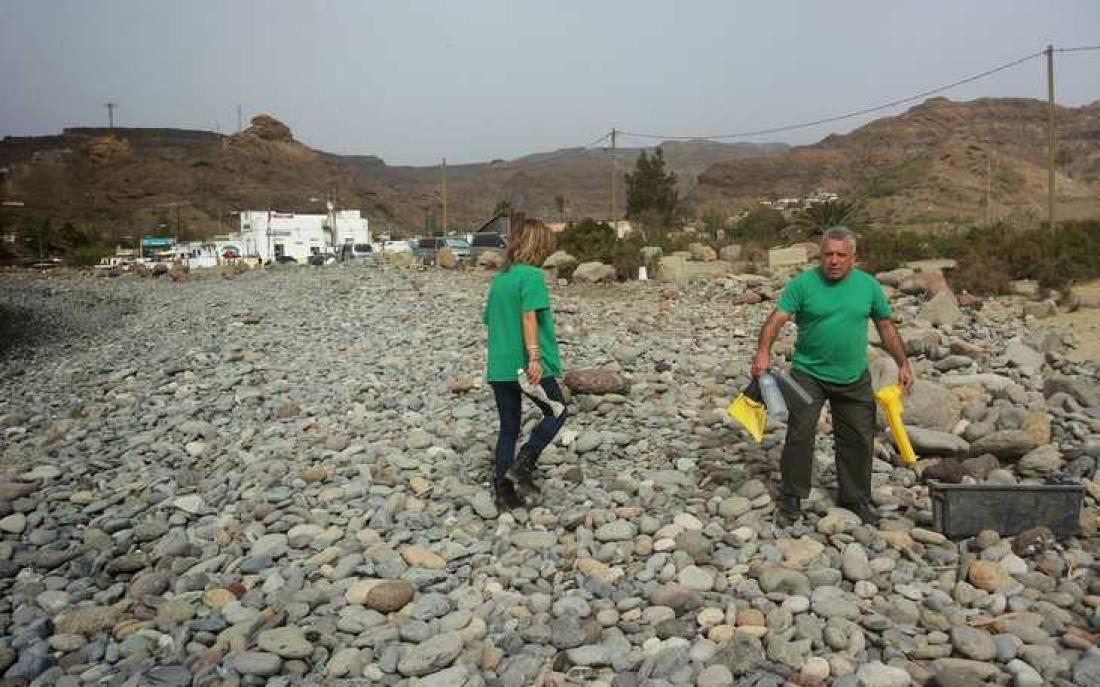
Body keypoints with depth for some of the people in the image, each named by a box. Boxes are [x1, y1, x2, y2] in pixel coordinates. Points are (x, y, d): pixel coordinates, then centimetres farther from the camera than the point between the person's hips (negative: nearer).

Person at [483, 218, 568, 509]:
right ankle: (523, 463, 0)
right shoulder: (531, 275, -9)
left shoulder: (499, 277, 14)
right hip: (527, 365, -7)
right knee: (556, 413, 13)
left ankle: (503, 491, 14)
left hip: (499, 367, 7)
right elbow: (529, 316, -21)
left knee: (508, 428, 13)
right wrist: (534, 357, -26)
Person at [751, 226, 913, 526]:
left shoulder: (868, 285, 1)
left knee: (858, 439, 10)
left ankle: (855, 497, 27)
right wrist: (764, 351, -33)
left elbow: (886, 327, 9)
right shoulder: (803, 284, -9)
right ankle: (792, 498, 9)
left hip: (854, 378, 3)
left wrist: (903, 363, 4)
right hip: (808, 374, -3)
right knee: (799, 435, -5)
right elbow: (777, 319, -17)